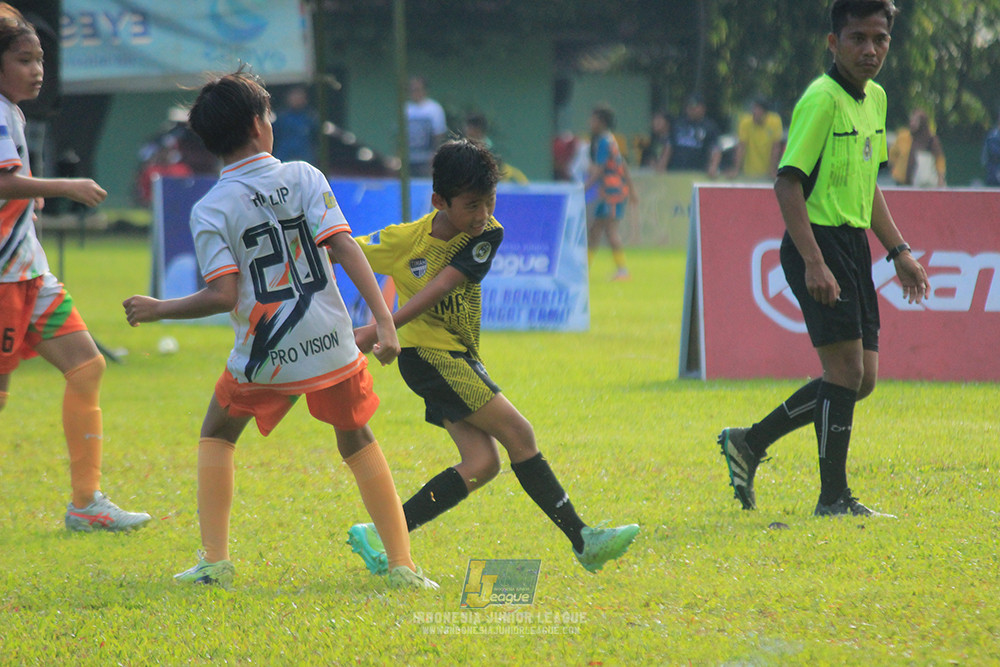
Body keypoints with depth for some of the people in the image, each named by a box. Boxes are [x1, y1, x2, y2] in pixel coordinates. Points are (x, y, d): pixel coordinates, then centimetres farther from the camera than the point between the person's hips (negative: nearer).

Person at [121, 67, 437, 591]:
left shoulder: (210, 210, -5)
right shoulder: (302, 177, 0)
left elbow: (223, 295, -12)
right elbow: (344, 247, -9)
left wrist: (157, 310, 2)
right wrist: (383, 318, -11)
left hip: (264, 356, -1)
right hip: (331, 344, 1)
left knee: (216, 435, 21)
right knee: (357, 441, 17)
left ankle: (215, 561, 12)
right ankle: (402, 564, 12)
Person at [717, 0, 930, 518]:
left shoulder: (875, 98, 14)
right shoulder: (822, 100, -14)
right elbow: (788, 183, -18)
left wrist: (898, 250, 20)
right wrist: (813, 263, -25)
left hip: (854, 245, 9)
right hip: (819, 242, -9)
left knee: (860, 379, 9)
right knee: (846, 368, -10)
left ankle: (749, 443, 20)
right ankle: (833, 498, 0)